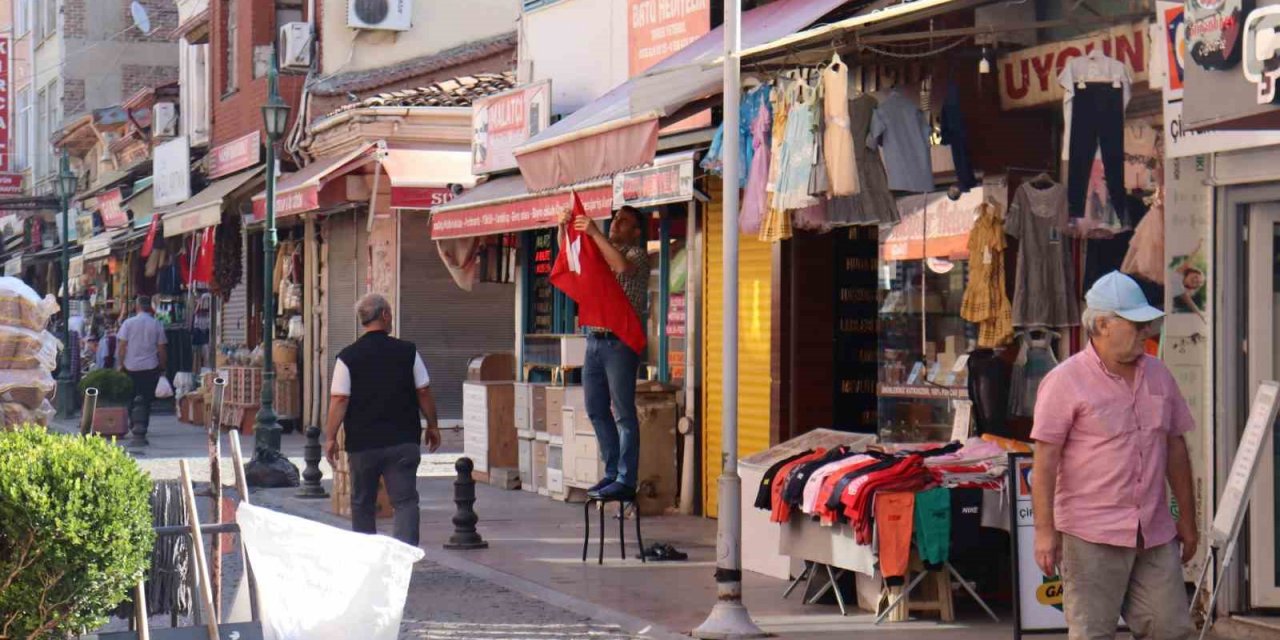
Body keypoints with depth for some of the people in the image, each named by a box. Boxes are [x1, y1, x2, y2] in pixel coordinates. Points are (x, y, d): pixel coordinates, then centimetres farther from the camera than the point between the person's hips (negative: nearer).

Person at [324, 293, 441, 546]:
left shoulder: (348, 357, -4)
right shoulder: (407, 352, 0)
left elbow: (339, 400, -8)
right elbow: (424, 393, 4)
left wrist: (330, 437, -1)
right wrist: (432, 426, 16)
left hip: (362, 444, 0)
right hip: (403, 441, 0)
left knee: (362, 504, 14)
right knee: (405, 500, -2)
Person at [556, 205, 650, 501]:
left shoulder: (637, 254, -2)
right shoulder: (600, 251, 20)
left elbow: (622, 266, -22)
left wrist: (595, 233, -21)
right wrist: (564, 227, 1)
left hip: (620, 341, -8)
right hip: (595, 340, 8)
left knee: (624, 413, -6)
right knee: (597, 410, 10)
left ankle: (626, 481, -5)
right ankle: (612, 473, 18)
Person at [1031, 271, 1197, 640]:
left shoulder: (1158, 375, 12)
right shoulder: (1065, 382, -7)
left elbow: (1175, 449, 18)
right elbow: (1045, 462, -10)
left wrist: (1187, 518, 17)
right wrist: (1045, 531, -15)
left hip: (1155, 534, 6)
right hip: (1091, 535, -6)